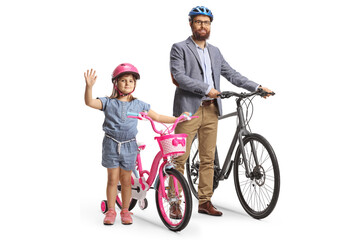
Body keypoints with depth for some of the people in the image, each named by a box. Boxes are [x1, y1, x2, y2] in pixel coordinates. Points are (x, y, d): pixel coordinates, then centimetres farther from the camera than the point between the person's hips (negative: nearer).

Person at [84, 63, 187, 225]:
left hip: (129, 146, 1)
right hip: (111, 144, -1)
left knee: (126, 180, 7)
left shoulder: (139, 105, 5)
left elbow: (157, 117, 11)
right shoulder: (109, 102, -1)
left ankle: (125, 211, 21)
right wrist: (89, 86, -32)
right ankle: (111, 211, 16)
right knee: (112, 179, 4)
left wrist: (178, 119, 5)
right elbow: (89, 102, -15)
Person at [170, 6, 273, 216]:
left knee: (208, 159, 8)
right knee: (180, 158, -4)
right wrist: (206, 89, -17)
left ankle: (205, 202, 15)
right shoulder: (179, 48, 0)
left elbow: (232, 74, 16)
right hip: (189, 109, -5)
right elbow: (179, 77, -12)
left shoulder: (215, 52, 18)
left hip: (211, 110, 6)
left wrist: (257, 87, 7)